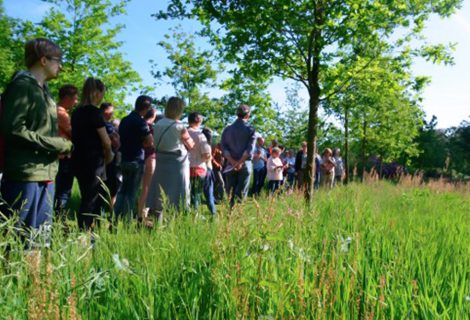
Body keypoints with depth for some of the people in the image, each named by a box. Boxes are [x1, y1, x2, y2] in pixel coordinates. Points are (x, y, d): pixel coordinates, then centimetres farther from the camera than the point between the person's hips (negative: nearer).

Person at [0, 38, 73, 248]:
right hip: (25, 175, -9)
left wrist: (61, 146, 4)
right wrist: (60, 145, -13)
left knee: (42, 239, 14)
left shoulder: (42, 90, 19)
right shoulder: (22, 86, -8)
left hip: (45, 175, 9)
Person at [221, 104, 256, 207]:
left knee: (231, 193, 10)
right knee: (241, 193, 1)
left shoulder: (227, 130, 7)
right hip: (245, 164, -3)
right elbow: (249, 150, -13)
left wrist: (233, 162, -9)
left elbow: (224, 148, -2)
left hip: (230, 165, 3)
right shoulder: (250, 129, -3)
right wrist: (240, 163, -13)